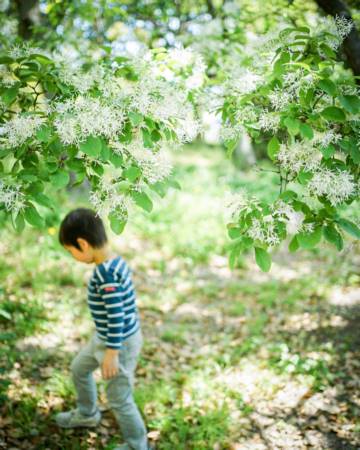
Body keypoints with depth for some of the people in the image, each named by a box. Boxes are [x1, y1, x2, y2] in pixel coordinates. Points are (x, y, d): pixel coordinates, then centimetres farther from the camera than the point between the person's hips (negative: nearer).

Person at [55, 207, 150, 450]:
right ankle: (87, 414, 52)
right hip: (104, 337, 10)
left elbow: (116, 316, -28)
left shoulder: (105, 273, -29)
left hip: (120, 343, -10)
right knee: (79, 368, 28)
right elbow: (126, 302, 10)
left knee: (119, 399, 5)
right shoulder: (117, 263, -1)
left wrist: (112, 353, -21)